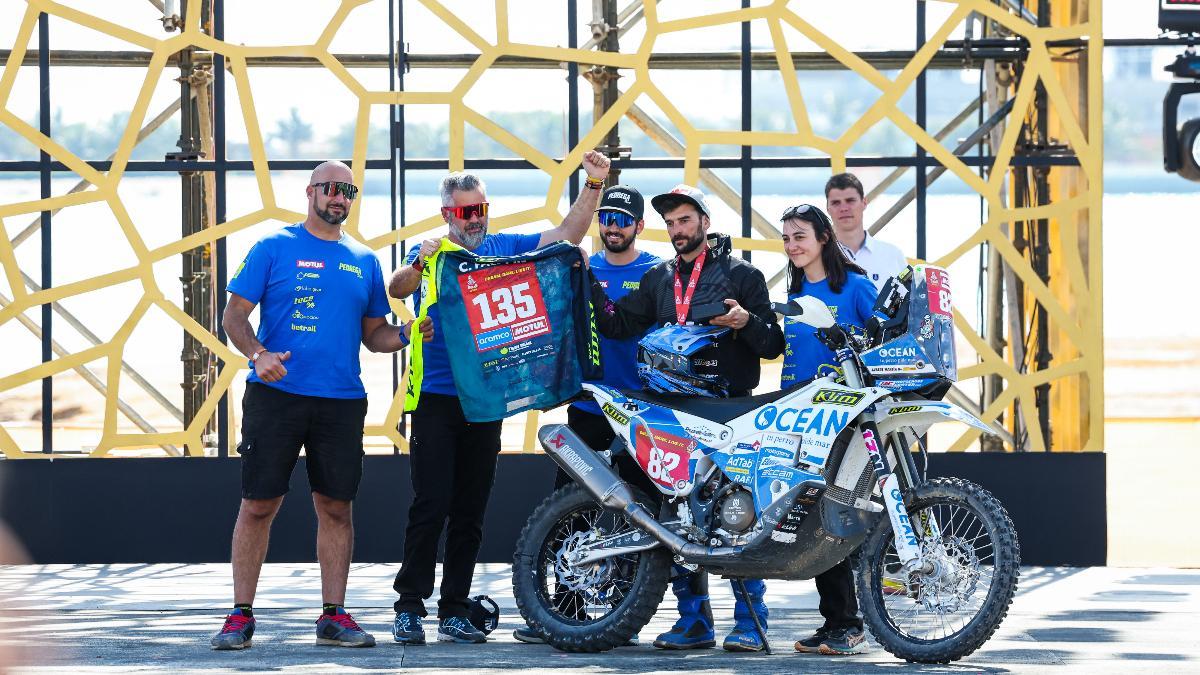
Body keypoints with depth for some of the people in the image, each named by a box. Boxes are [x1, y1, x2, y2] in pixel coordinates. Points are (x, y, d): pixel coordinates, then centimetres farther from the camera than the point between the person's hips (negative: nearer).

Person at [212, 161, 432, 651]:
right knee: (259, 504, -4)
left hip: (342, 402, 4)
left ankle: (334, 616, 10)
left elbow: (373, 333, 19)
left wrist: (405, 335, -3)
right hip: (276, 394, -3)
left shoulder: (364, 261, 14)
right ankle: (240, 615, 1)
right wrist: (257, 354, -18)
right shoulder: (274, 248, 3)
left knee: (336, 508, 4)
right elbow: (234, 315, 0)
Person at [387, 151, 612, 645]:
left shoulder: (505, 248, 9)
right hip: (436, 397, -4)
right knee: (431, 507, -9)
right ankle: (409, 605, -3)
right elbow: (397, 289, -15)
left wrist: (594, 186, -6)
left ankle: (454, 611, 13)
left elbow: (566, 235, 7)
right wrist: (419, 265, -36)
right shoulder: (433, 254, 1)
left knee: (470, 512, 7)